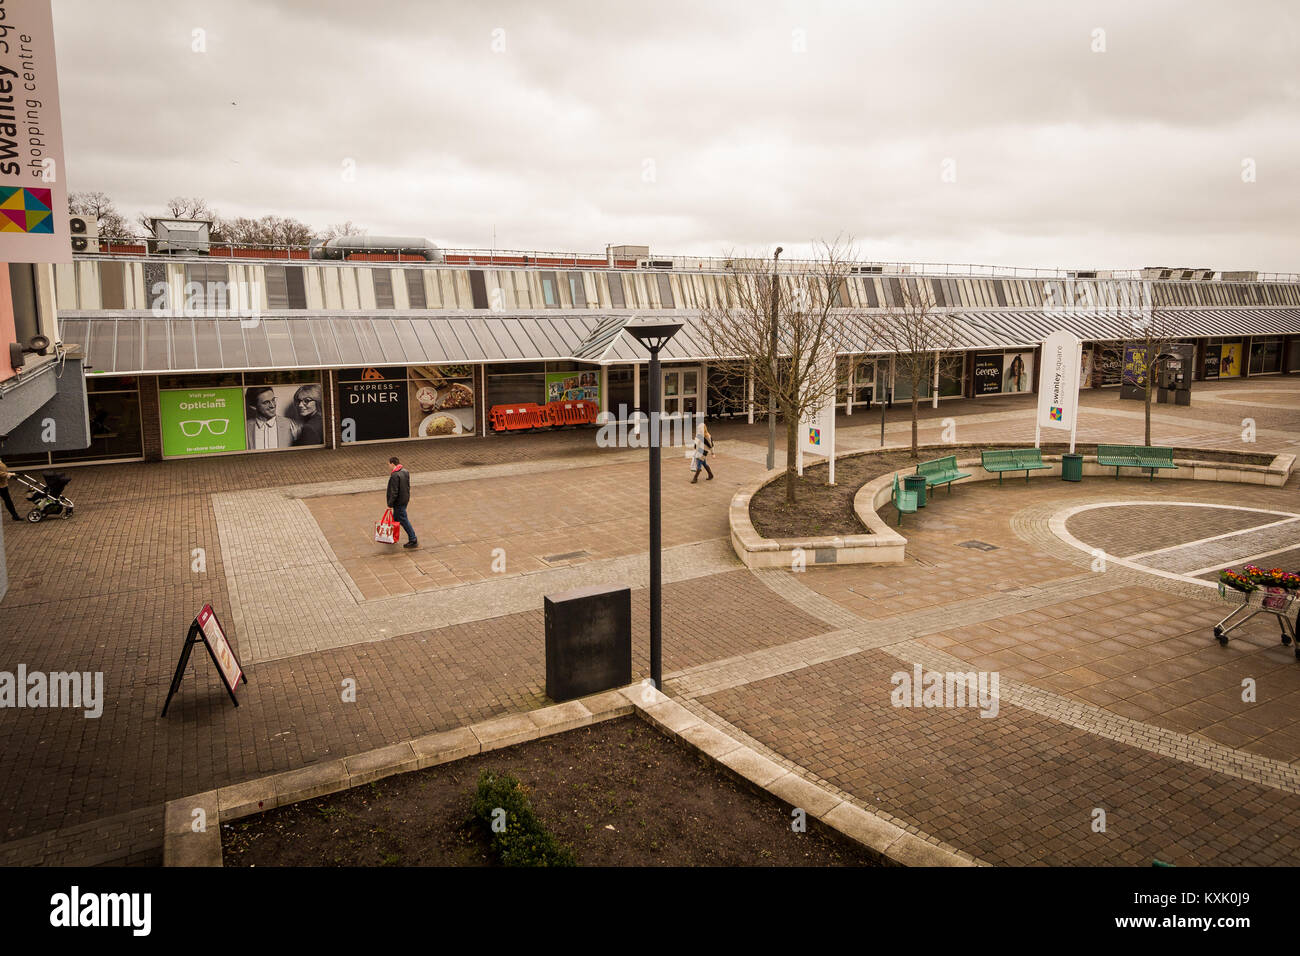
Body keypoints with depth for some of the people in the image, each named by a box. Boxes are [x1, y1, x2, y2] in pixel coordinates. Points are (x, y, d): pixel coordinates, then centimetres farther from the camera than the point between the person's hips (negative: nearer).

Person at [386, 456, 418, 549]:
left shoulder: (395, 476, -24)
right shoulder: (405, 471, 3)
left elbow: (394, 492, -23)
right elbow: (407, 486, 11)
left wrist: (390, 504, -15)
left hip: (398, 502, -9)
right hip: (405, 499, 9)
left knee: (403, 521, 0)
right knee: (396, 518, 22)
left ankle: (413, 540, 4)